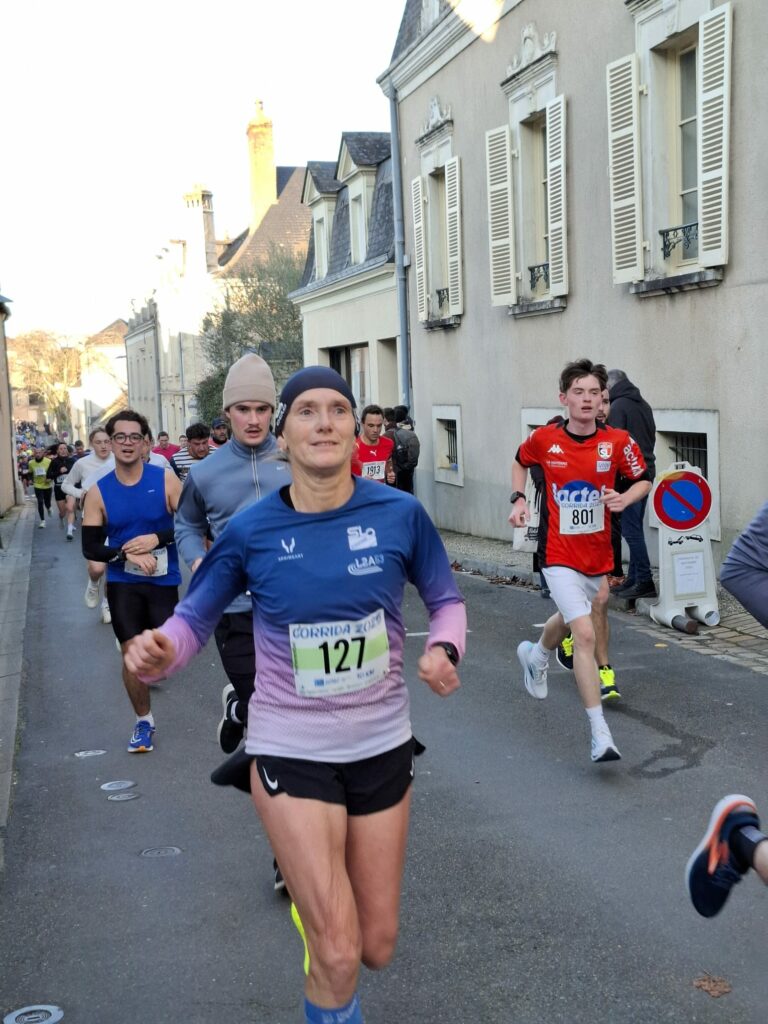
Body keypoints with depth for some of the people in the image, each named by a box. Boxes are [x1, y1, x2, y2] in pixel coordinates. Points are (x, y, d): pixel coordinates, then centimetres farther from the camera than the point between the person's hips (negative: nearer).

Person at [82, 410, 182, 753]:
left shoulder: (165, 479, -7)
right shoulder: (98, 492, -4)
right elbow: (90, 548, -4)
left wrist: (156, 539, -20)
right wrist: (128, 554, -19)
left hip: (163, 580, 0)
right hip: (123, 583, 0)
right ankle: (143, 721, 17)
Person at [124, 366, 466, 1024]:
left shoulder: (399, 514, -11)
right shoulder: (250, 531, -12)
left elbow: (446, 601, 5)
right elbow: (193, 621, -2)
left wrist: (444, 648, -16)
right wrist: (158, 654, -24)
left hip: (382, 744, 3)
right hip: (291, 750, -2)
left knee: (377, 948, 17)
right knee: (338, 955, -7)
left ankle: (313, 880, 51)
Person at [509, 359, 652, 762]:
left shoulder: (618, 441, -8)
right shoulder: (544, 439, -8)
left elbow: (643, 479, 5)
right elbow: (520, 461, 14)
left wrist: (625, 498, -16)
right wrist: (518, 499, 0)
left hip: (598, 555, 4)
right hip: (559, 555, -4)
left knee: (568, 618, 27)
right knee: (585, 634, -18)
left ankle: (536, 655, 64)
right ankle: (600, 734, -13)